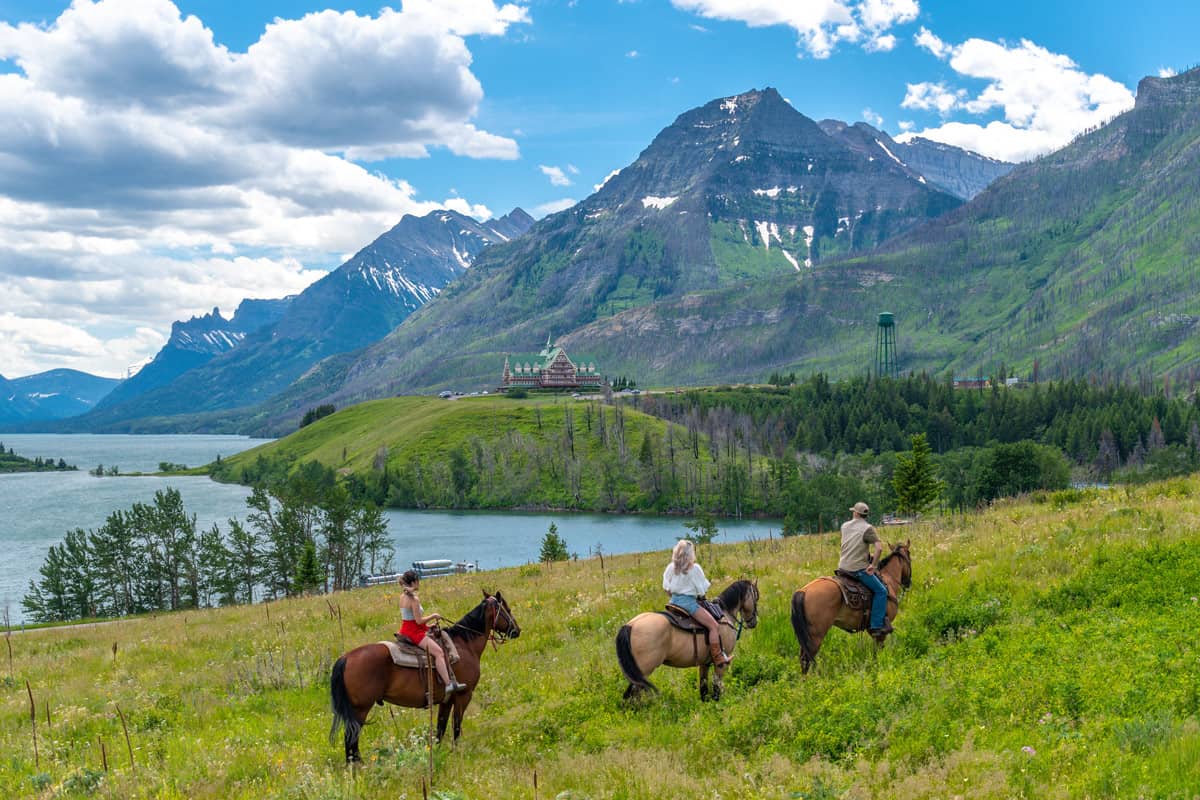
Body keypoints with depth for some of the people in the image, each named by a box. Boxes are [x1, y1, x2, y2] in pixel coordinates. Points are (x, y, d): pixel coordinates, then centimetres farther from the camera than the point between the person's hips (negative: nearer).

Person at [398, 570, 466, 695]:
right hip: (414, 633, -10)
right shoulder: (414, 599, -18)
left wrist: (427, 625, 15)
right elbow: (419, 621, -20)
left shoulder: (403, 597, 10)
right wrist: (433, 616, -5)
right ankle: (448, 684, -29)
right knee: (438, 652, -19)